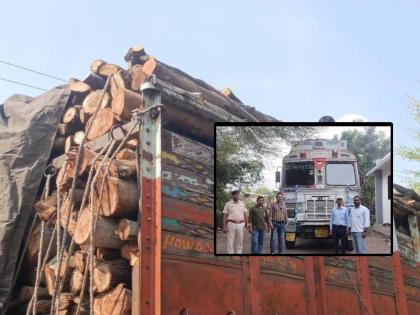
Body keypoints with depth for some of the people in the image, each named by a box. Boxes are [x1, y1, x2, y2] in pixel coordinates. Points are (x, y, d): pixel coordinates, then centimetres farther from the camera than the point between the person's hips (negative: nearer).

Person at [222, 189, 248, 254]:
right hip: (231, 224, -3)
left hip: (241, 224, 3)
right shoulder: (228, 204, 0)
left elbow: (244, 214, 12)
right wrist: (224, 226, -8)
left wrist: (246, 224, 5)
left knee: (239, 241, 7)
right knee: (230, 242, -3)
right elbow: (225, 215, -1)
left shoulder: (242, 203, 9)